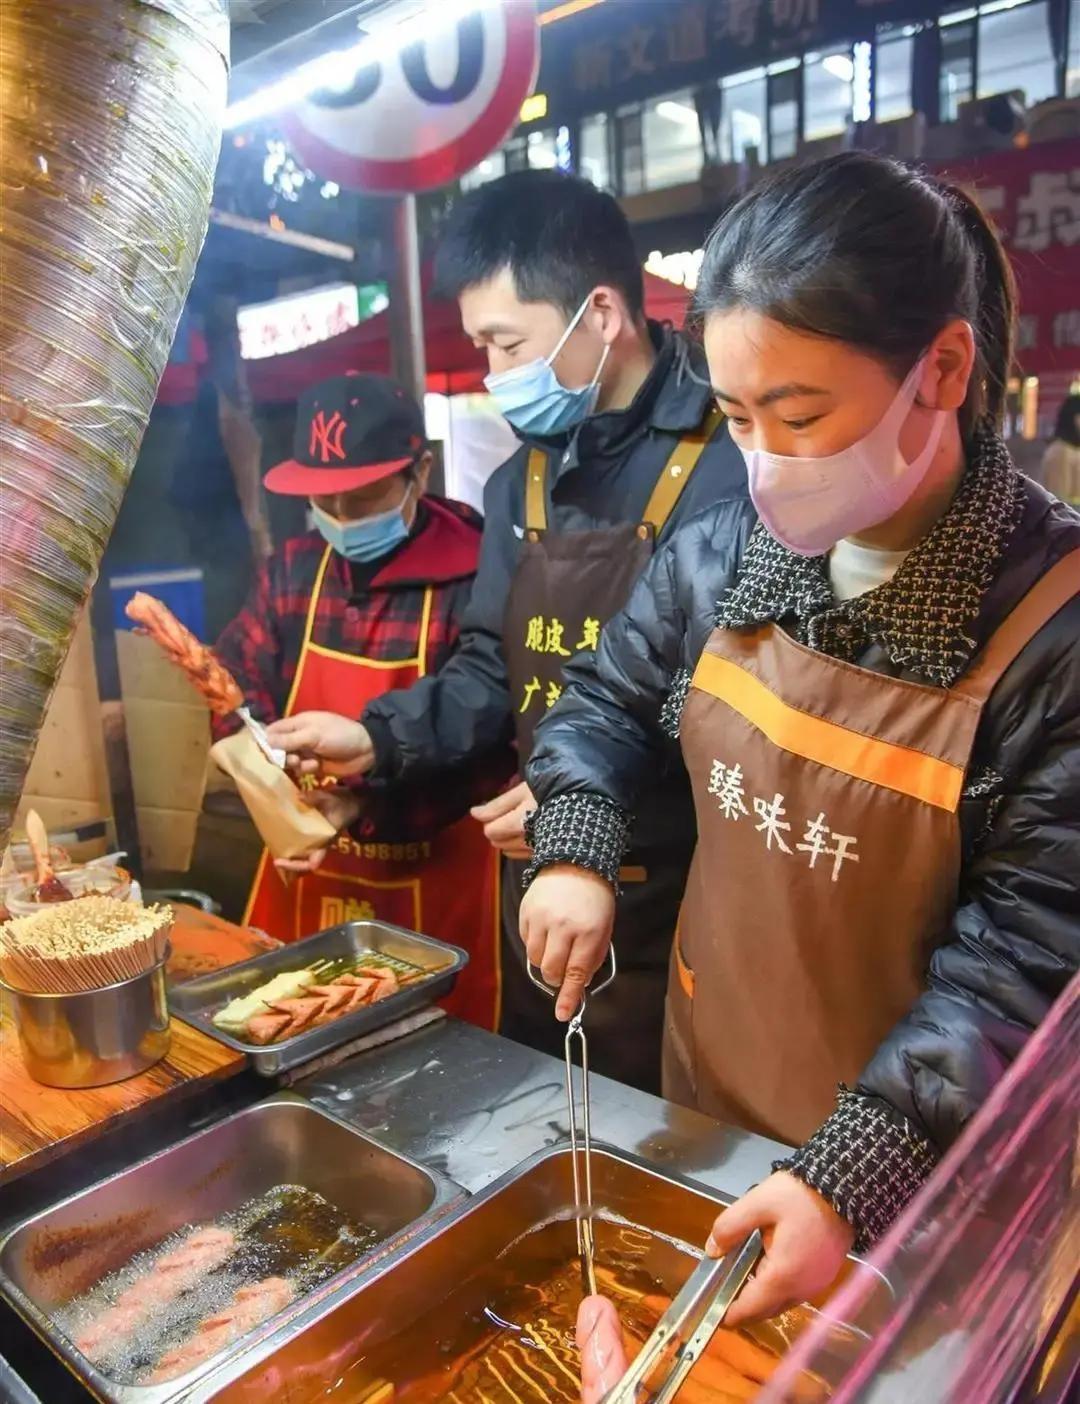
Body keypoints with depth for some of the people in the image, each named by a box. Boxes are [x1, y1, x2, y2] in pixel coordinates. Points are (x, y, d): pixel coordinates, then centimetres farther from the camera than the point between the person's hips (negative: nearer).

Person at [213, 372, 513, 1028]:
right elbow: (240, 691, 1)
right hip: (306, 870, 5)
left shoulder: (472, 581, -18)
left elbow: (489, 747, -20)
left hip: (432, 881, -5)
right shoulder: (292, 571, 2)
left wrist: (365, 806, -27)